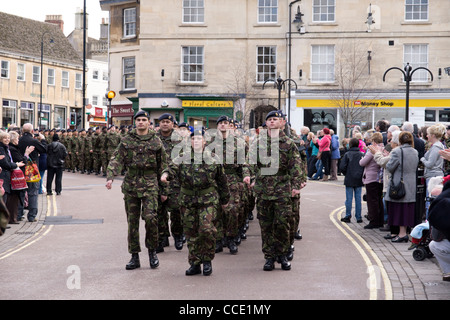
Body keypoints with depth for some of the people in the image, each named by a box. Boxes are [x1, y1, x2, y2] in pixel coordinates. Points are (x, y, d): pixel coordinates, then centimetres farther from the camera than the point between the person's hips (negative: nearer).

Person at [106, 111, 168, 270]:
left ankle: (152, 251, 4)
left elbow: (162, 166, 7)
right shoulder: (126, 141, 7)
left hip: (150, 184, -2)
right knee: (132, 221, 6)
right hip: (130, 184, 2)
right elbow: (117, 159, -1)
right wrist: (110, 177, -17)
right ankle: (134, 257, 15)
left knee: (150, 217, -17)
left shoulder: (156, 141, 4)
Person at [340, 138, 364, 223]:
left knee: (349, 198, 4)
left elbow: (342, 167, -11)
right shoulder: (362, 155, 0)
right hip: (359, 180, 2)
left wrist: (346, 174, 6)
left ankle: (348, 216, 6)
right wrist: (361, 174, 12)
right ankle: (358, 217, 9)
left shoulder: (347, 154, -8)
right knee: (358, 198, 7)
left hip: (349, 180, -2)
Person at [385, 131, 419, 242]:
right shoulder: (415, 152, 6)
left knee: (400, 209, -1)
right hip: (412, 186, 6)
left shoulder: (396, 151, -15)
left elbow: (390, 167, -12)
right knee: (408, 209, 10)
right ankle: (403, 232, 16)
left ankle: (402, 233, -3)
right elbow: (416, 167, 14)